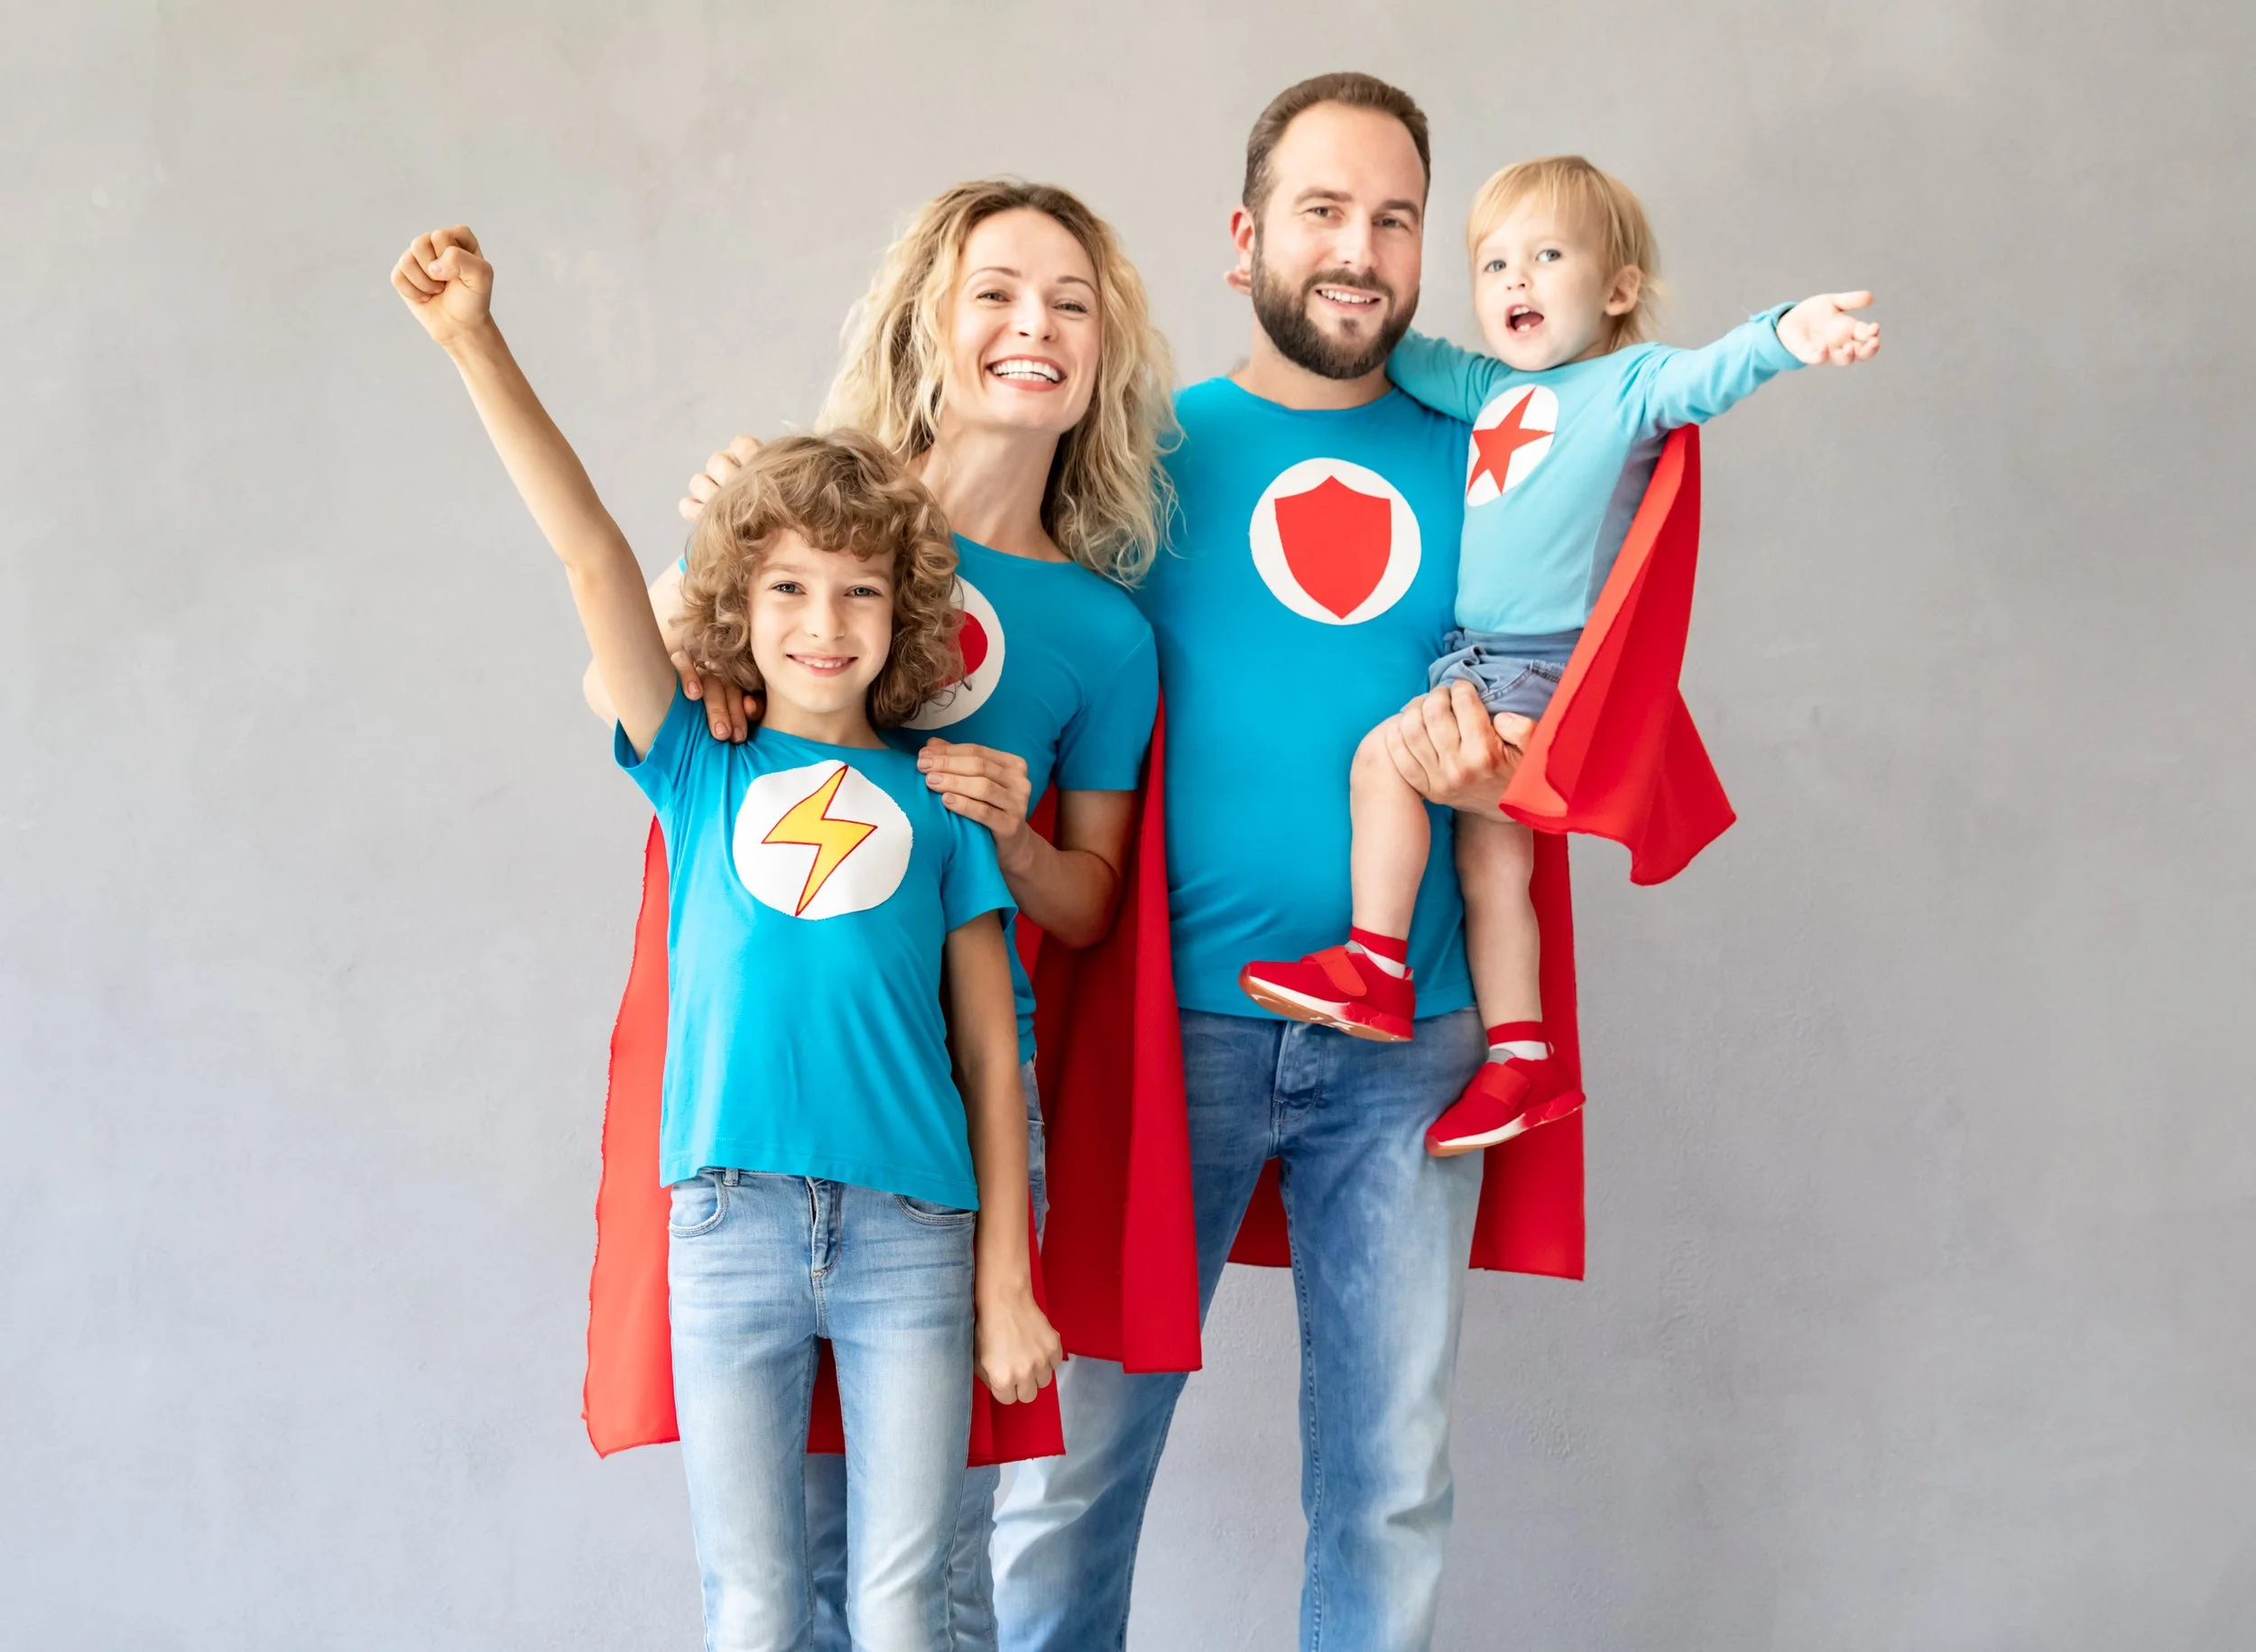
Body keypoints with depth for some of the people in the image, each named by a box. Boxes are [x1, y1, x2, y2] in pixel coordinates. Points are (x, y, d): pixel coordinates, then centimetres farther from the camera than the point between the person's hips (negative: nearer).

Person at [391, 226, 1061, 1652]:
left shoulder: (937, 808, 10)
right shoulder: (702, 775, 11)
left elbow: (991, 1055, 8)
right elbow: (595, 560, 1)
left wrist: (1006, 1282, 3)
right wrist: (477, 344, -7)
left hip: (911, 1226, 0)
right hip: (731, 1223, 0)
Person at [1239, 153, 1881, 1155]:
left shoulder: (1629, 384, -5)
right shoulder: (1489, 387, 16)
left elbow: (1703, 376, -22)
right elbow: (1404, 357, 29)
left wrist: (1786, 336, -41)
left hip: (1543, 663, -8)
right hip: (1481, 659, 8)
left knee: (1383, 759, -19)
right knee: (1486, 856, 8)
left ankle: (1375, 967, -10)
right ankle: (1521, 1059, 14)